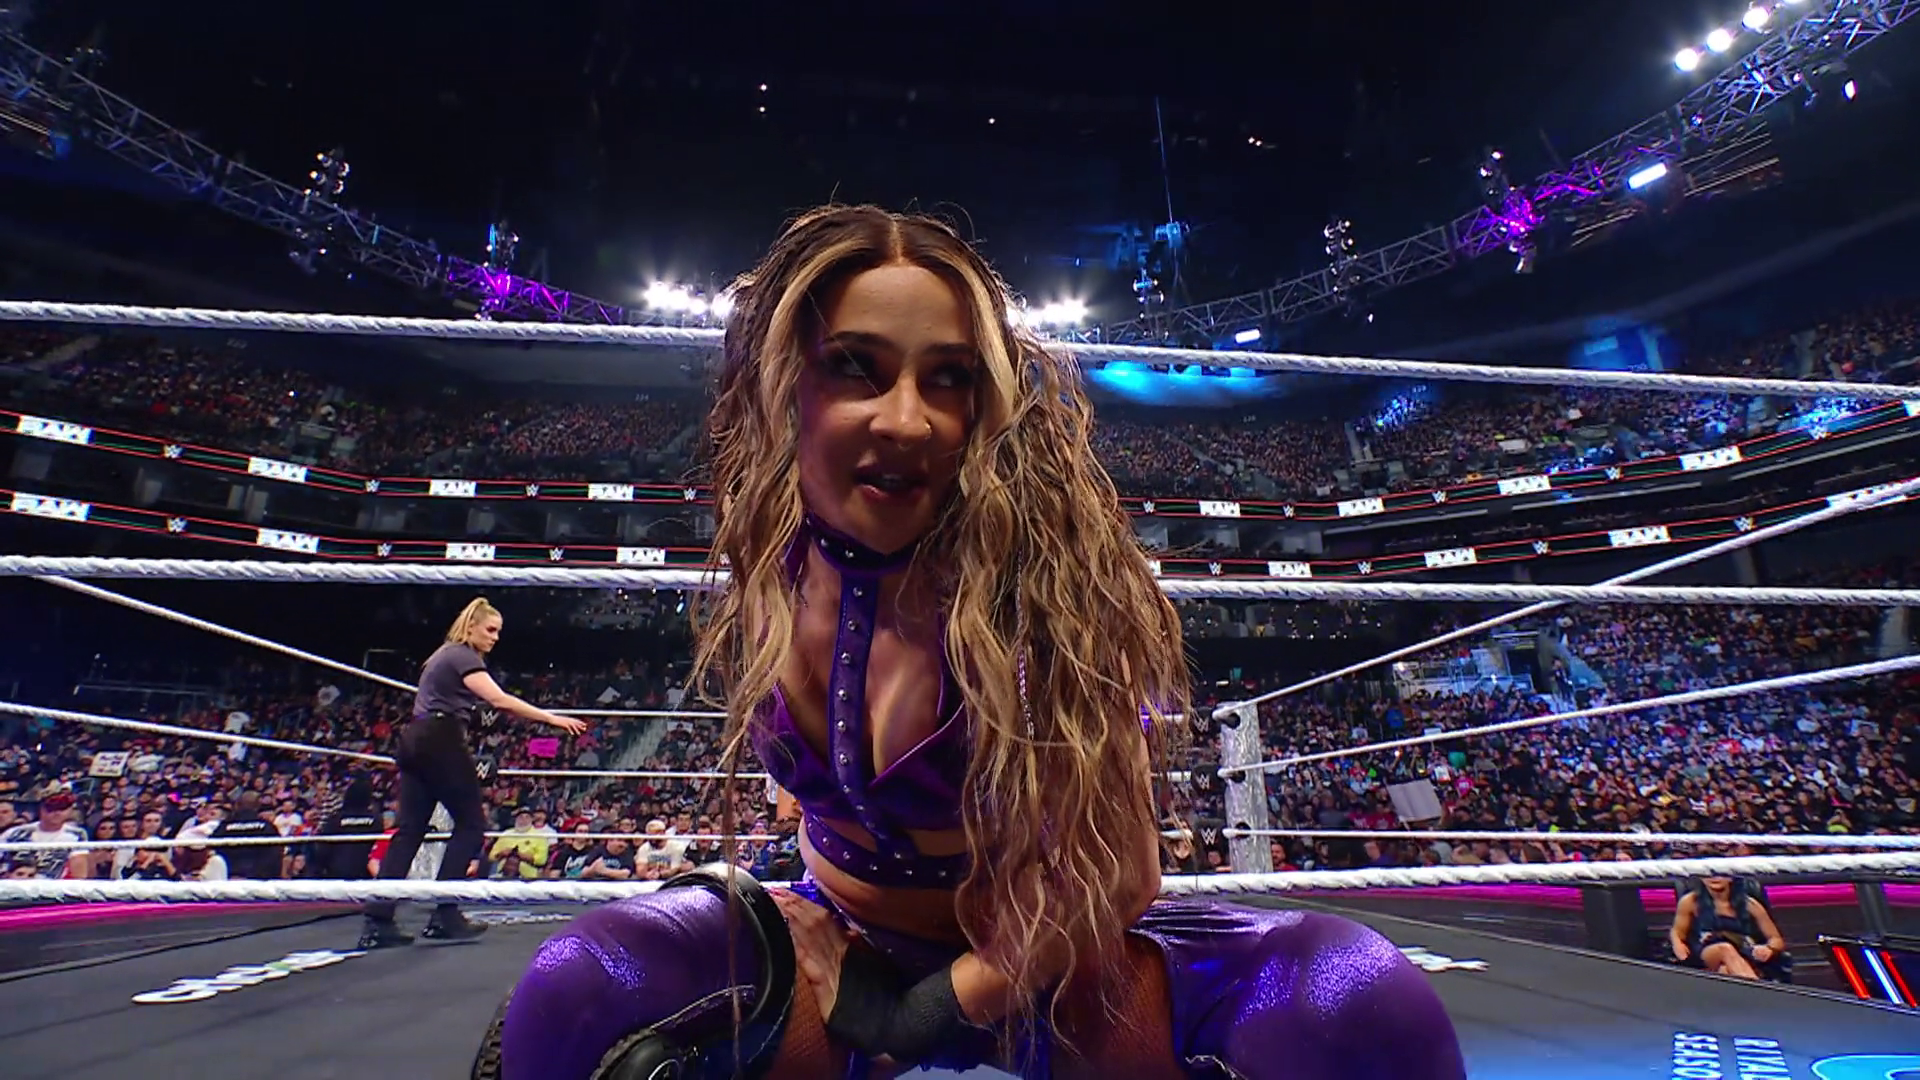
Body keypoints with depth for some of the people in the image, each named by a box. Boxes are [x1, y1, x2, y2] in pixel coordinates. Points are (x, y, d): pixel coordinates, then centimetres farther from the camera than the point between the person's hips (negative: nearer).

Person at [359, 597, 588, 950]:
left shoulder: (444, 655, 22)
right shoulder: (462, 656, -8)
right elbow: (499, 700, -21)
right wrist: (552, 718, -23)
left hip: (415, 742, 10)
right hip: (441, 742, -10)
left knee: (409, 829, 6)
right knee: (471, 822, -1)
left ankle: (377, 922, 2)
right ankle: (445, 915, 1)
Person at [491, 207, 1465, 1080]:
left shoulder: (1038, 570, -25)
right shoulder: (769, 572, -10)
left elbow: (1114, 876, -18)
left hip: (1046, 972, -1)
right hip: (844, 953, 2)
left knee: (1360, 999, -28)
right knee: (577, 993, -27)